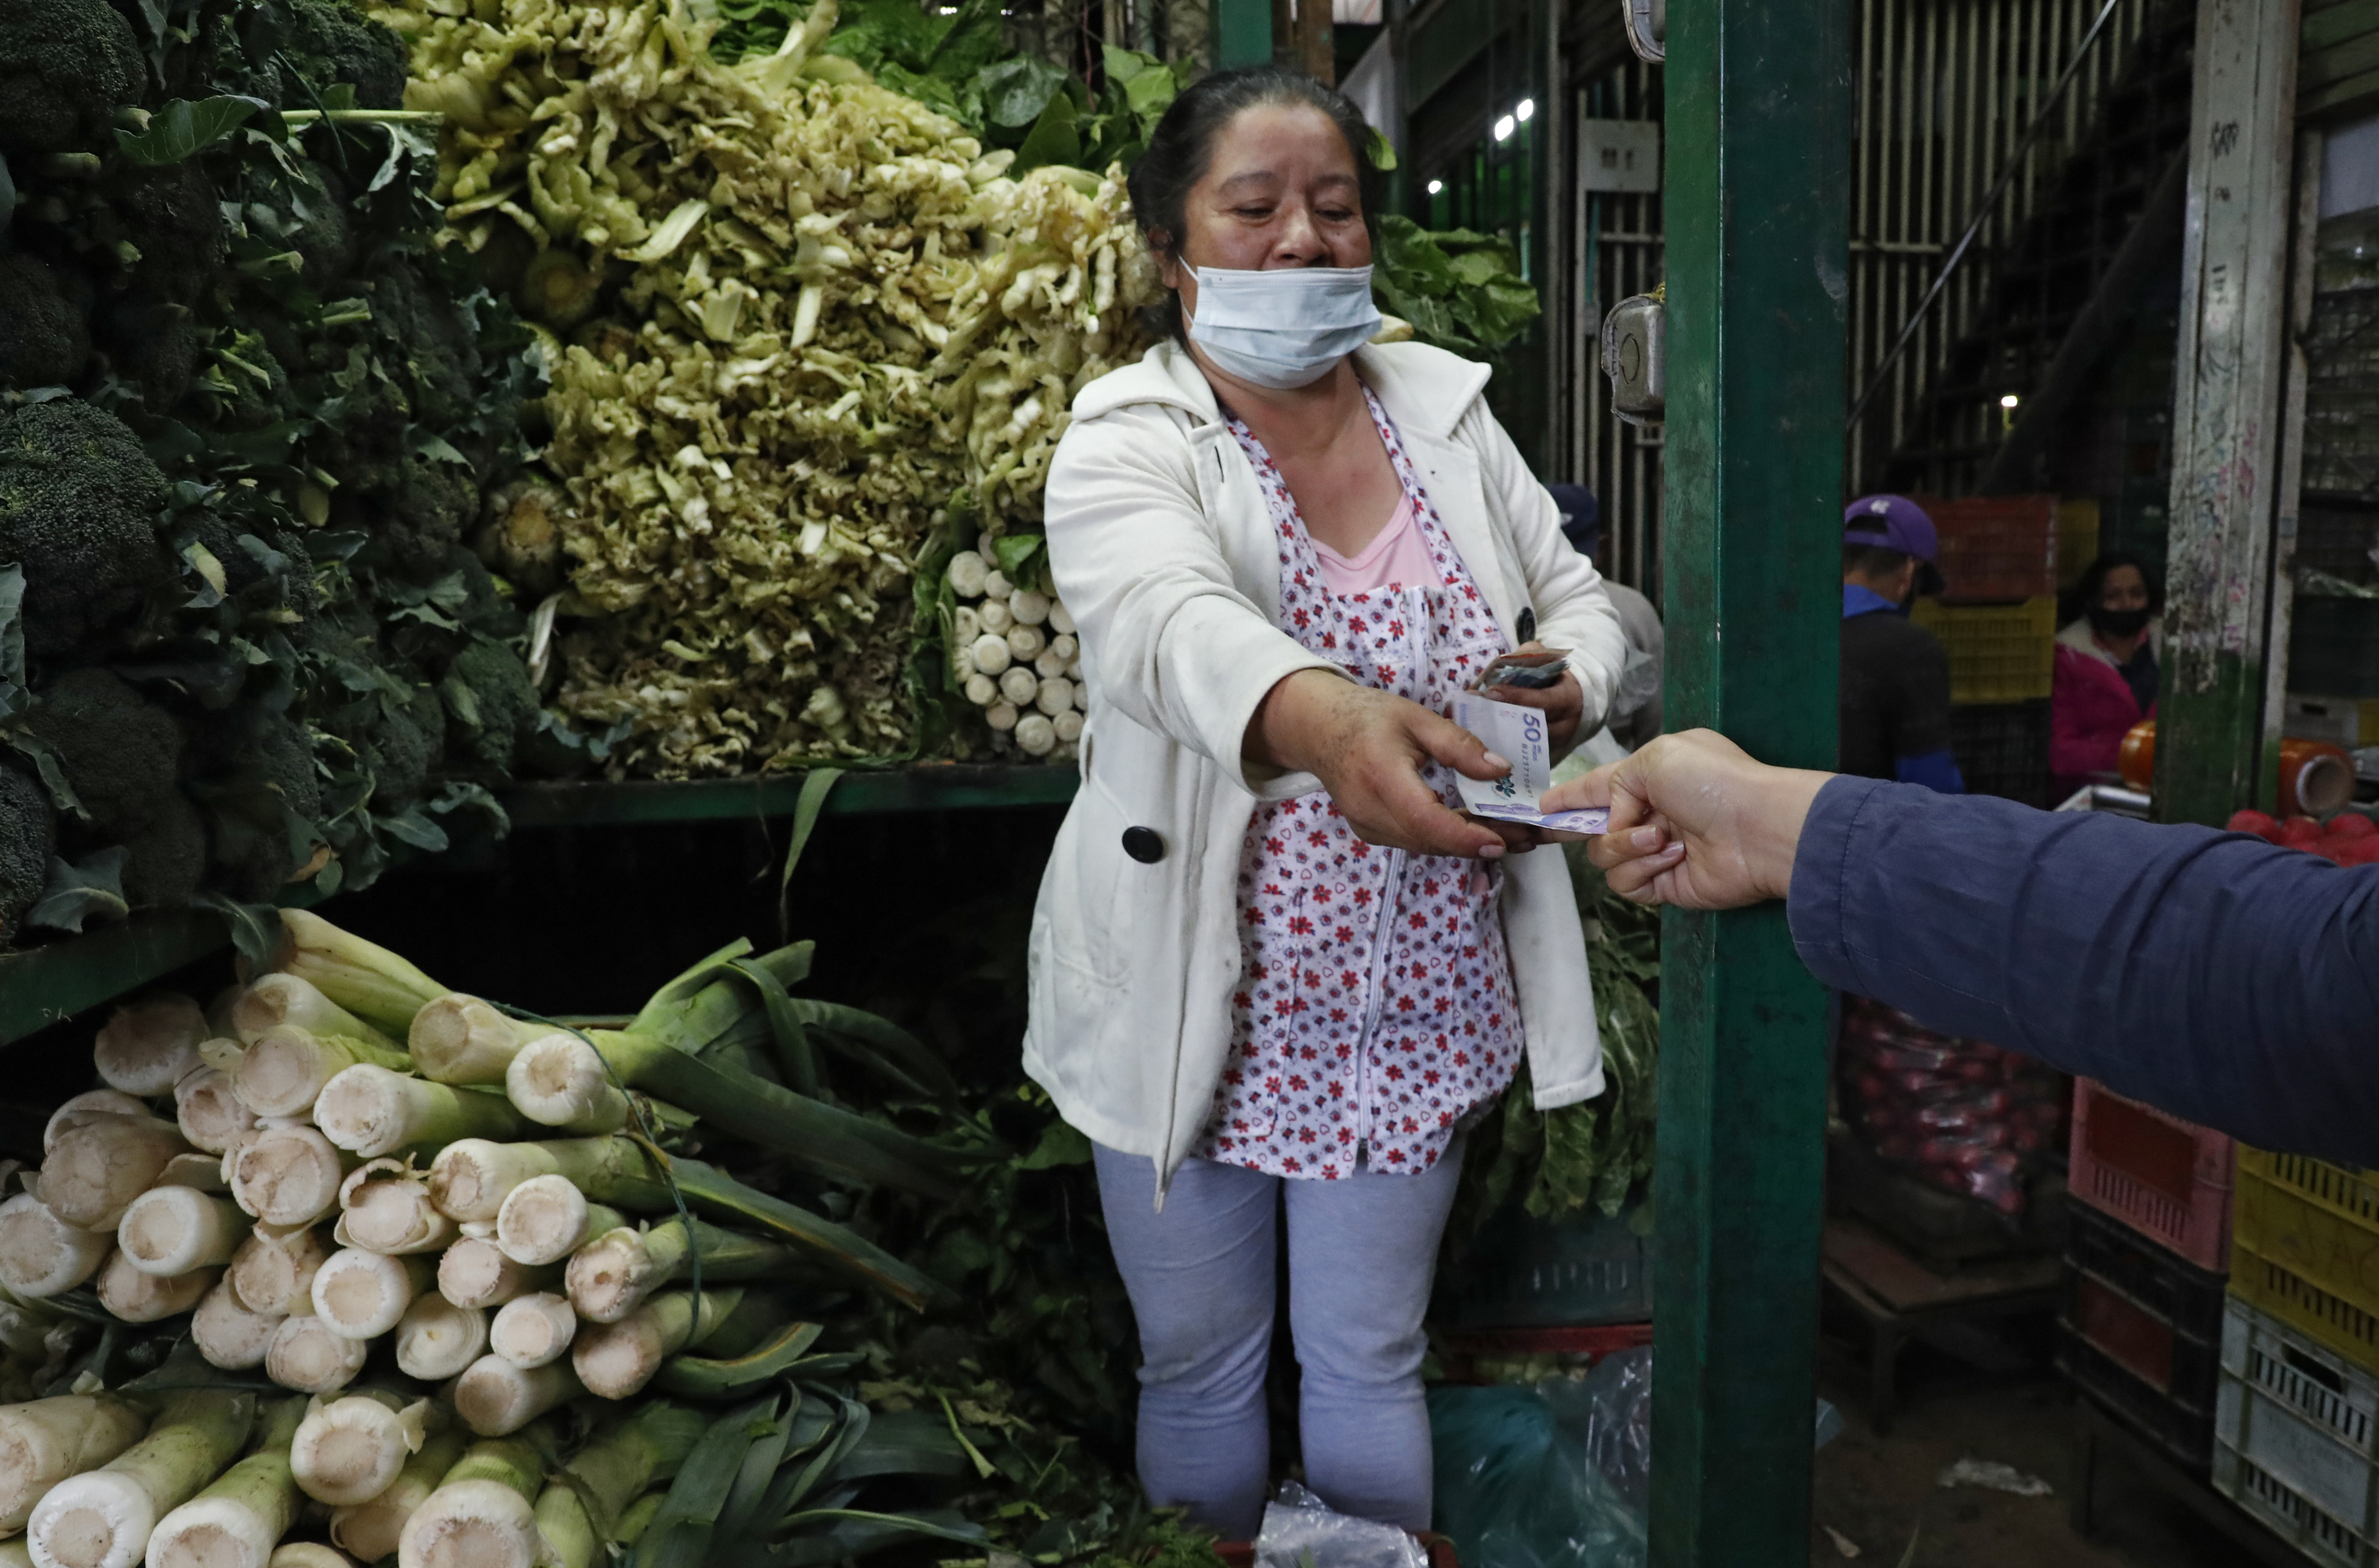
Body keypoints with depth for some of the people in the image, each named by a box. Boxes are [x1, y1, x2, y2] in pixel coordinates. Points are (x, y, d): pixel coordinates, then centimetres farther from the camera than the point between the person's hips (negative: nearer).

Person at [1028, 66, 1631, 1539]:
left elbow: (1584, 597, 11)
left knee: (1371, 1361, 16)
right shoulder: (1127, 442, -11)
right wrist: (1325, 718, -54)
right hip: (1200, 1005, -2)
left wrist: (1566, 686, -13)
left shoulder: (1445, 407, 3)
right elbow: (1169, 619, -32)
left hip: (1417, 1002, 3)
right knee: (1200, 1364, 15)